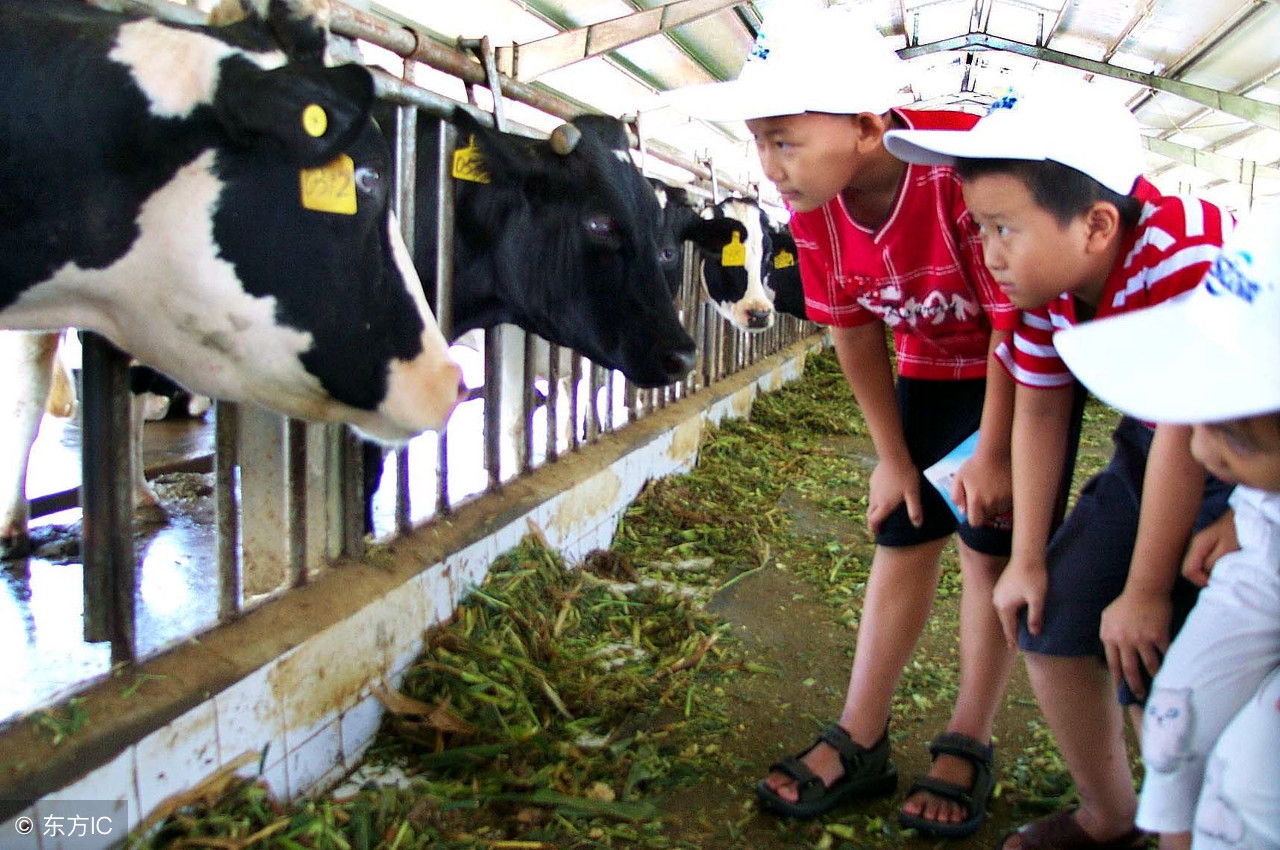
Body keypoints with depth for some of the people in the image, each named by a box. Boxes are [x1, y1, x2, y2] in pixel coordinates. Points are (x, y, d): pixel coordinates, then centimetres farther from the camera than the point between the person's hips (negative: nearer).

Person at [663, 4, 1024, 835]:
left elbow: (1017, 321, -25)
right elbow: (855, 331, -4)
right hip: (933, 367, 5)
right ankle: (861, 742, 16)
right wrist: (895, 455, 1)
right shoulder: (813, 205, -17)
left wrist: (994, 455, -16)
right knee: (903, 534, 7)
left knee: (995, 544, -2)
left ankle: (968, 748, 15)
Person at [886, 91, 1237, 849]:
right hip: (1153, 448, 7)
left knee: (1160, 671, -15)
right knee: (1052, 622, 3)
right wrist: (1028, 559, -2)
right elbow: (1038, 412, -3)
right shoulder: (1050, 279, -12)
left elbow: (1186, 434, -29)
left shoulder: (1185, 262, -34)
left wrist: (1146, 591, -20)